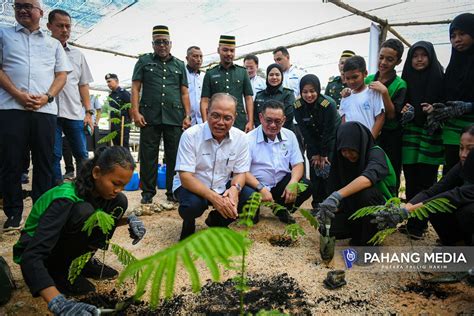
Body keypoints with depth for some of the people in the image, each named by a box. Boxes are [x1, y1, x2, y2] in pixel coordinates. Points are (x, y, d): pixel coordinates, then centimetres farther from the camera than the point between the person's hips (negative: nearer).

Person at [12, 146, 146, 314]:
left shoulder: (98, 190, -12)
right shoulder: (65, 200, -33)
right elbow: (31, 257, -40)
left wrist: (129, 219, -13)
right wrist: (59, 304, -51)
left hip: (66, 243, 7)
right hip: (36, 256, -6)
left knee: (119, 202, -10)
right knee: (84, 212, -35)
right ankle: (58, 271, -11)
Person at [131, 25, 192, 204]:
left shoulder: (179, 65, 18)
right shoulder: (144, 61, 13)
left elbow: (184, 93, 13)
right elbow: (135, 88, 7)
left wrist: (187, 116, 3)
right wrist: (135, 112, -5)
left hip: (175, 117, 1)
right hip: (150, 116, -1)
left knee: (174, 156, 1)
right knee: (148, 156, 1)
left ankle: (173, 192, 10)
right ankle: (148, 192, 11)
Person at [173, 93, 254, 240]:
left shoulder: (241, 138, -9)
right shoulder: (190, 135, -20)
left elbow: (240, 173, -2)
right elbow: (185, 177, -23)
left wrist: (235, 188, -27)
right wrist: (213, 197, -36)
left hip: (223, 187, 4)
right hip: (191, 186, -4)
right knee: (192, 204, -36)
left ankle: (216, 221, 12)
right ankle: (188, 225, 4)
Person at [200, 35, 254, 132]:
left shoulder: (242, 72, 11)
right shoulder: (210, 73, 8)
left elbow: (248, 98, 7)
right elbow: (205, 101, 3)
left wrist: (250, 122, -3)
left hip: (240, 123, 1)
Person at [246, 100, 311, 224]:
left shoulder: (290, 136, 4)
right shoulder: (249, 139, -11)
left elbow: (298, 164, 3)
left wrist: (293, 182, -18)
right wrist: (261, 188, -30)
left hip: (282, 184, 3)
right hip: (256, 186, -3)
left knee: (306, 186, -21)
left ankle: (282, 210, 9)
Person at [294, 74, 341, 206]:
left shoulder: (329, 104, -26)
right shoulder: (298, 106, -16)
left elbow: (329, 132, -20)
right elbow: (305, 132, -11)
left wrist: (324, 154, -16)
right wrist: (315, 153, -11)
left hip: (332, 139, -3)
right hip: (313, 141, 3)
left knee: (329, 170, -12)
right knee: (314, 170, -2)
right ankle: (317, 204, 7)